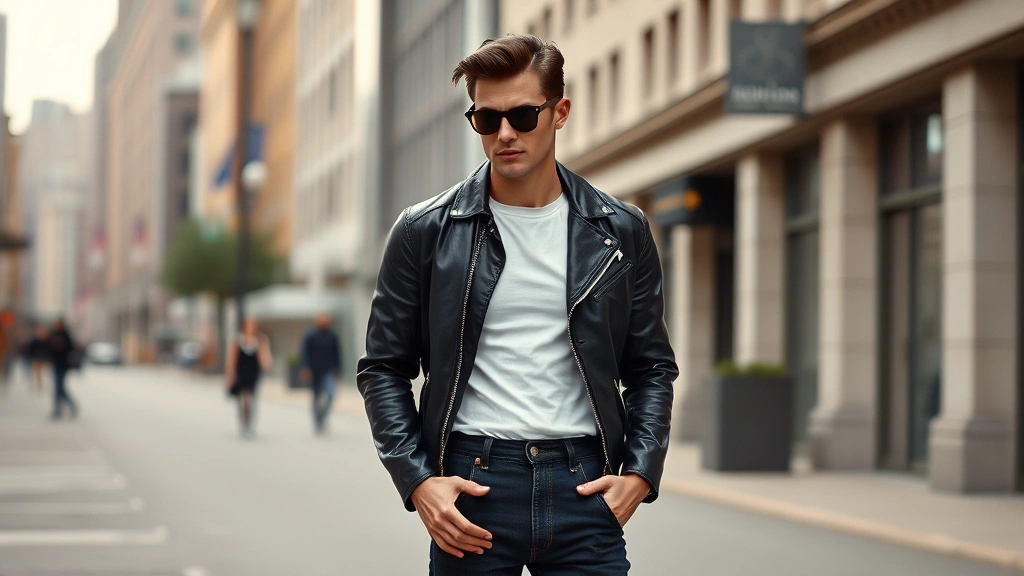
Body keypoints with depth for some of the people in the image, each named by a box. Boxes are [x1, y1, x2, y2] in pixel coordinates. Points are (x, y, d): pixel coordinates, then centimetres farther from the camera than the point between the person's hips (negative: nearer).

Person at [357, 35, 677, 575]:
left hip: (583, 485, 1)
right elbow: (383, 368, 6)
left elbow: (651, 367, 12)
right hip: (472, 485, -1)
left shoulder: (621, 231, 7)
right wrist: (417, 480, -6)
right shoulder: (424, 231, 3)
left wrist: (640, 472, -1)